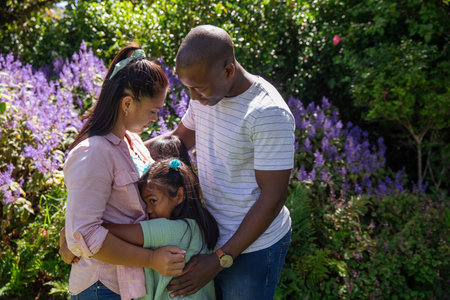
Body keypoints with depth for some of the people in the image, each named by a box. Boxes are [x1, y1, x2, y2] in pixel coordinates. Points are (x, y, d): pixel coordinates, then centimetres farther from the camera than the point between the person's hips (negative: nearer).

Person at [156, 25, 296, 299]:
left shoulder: (269, 114, -25)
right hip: (211, 235, 7)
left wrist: (221, 260, -20)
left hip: (253, 246, -7)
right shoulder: (206, 93, -1)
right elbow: (180, 139, 15)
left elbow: (273, 197, -22)